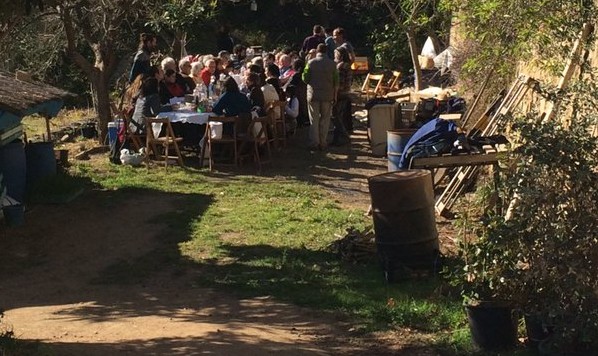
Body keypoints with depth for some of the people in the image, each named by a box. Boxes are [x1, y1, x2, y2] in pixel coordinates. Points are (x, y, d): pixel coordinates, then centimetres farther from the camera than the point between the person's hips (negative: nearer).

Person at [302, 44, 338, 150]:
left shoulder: (311, 63, -7)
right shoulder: (332, 64, -3)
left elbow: (305, 78, -6)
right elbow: (336, 82, -1)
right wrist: (335, 96, 8)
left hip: (313, 95, -1)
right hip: (328, 95, 1)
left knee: (314, 120, 6)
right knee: (325, 120, 10)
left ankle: (314, 143, 5)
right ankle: (322, 143, 10)